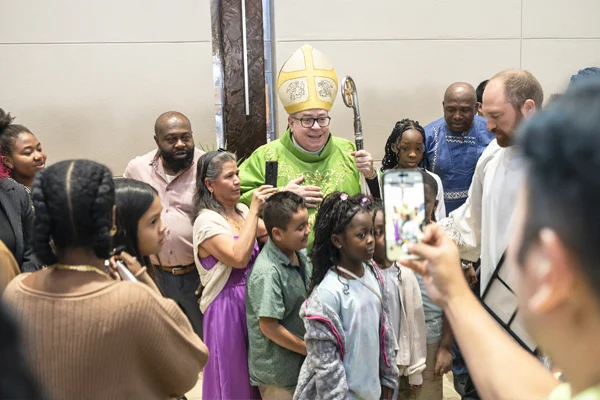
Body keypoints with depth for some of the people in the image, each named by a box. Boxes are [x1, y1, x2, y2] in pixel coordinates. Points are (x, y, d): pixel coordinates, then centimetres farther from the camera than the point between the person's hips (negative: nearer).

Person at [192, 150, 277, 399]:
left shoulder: (241, 210, 7)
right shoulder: (207, 221, -16)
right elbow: (238, 257, -27)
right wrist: (254, 211, -24)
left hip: (253, 299, 7)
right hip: (227, 306, -7)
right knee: (232, 375, 6)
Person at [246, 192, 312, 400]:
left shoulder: (301, 255, -2)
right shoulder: (268, 272, -26)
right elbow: (269, 327, -23)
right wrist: (309, 349, -12)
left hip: (301, 364, 7)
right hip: (278, 373, -7)